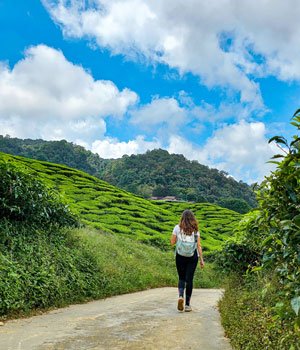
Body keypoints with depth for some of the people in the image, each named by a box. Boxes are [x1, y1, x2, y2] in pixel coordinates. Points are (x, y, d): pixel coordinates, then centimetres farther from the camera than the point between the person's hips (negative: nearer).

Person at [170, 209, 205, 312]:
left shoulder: (177, 228, -4)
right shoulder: (195, 230, -1)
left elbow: (172, 242, -2)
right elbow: (198, 246, -3)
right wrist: (201, 259, 1)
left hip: (180, 256, 0)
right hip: (192, 257, 0)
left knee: (181, 278, 14)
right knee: (189, 279, 7)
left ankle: (180, 296, -12)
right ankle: (187, 304, 9)